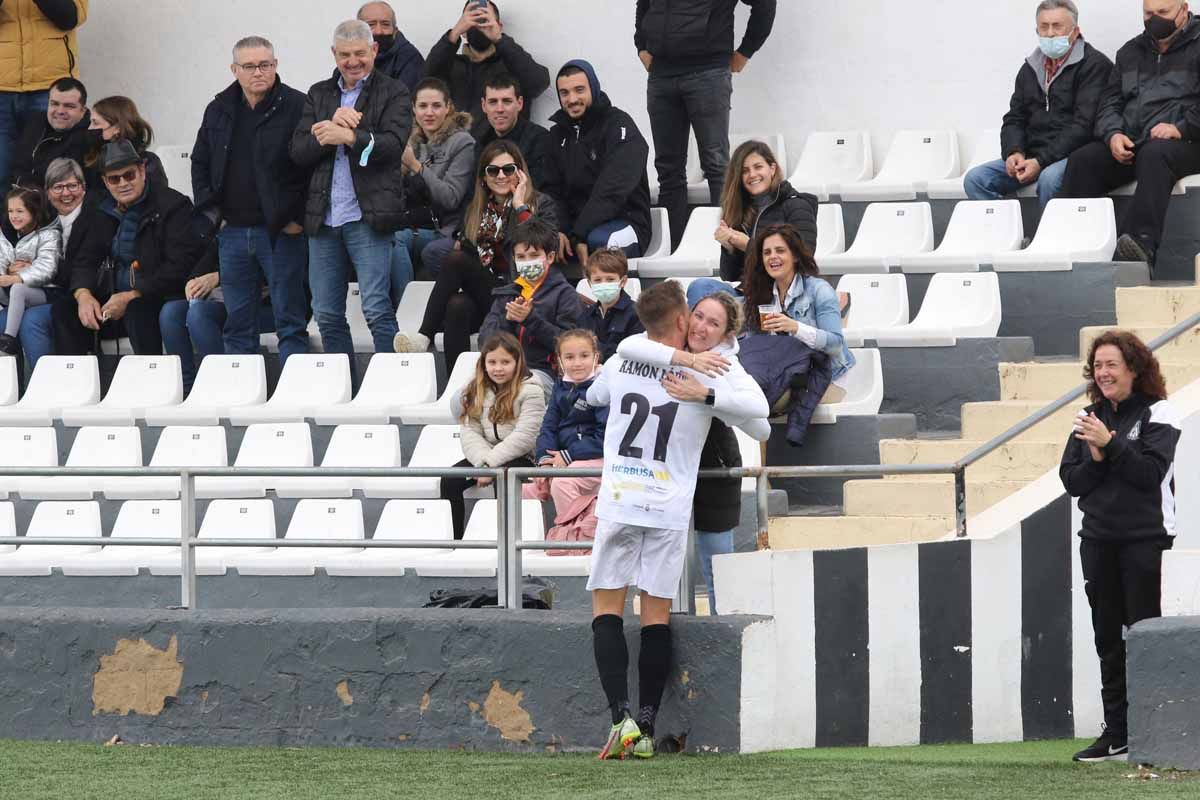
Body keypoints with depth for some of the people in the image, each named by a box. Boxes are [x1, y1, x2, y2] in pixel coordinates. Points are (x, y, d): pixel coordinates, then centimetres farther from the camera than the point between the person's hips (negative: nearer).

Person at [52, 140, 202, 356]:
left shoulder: (172, 206, -6)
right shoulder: (100, 212, 15)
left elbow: (179, 267, -14)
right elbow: (83, 261, 12)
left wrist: (131, 297, -18)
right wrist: (83, 295, -12)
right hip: (112, 297, 6)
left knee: (138, 310, -38)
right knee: (63, 309, -14)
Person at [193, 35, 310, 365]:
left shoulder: (296, 107, -6)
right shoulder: (219, 110, 11)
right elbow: (200, 164, 20)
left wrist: (299, 217, -12)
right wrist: (210, 211, 9)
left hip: (281, 231, -5)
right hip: (233, 233, 5)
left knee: (290, 321, -1)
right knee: (238, 325, 9)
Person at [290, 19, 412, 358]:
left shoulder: (393, 93, 4)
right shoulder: (318, 95, 16)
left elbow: (393, 143, -11)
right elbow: (299, 151, 6)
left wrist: (347, 136, -22)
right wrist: (333, 125, -10)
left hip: (367, 216, -5)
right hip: (323, 216, 5)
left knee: (377, 310, -10)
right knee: (327, 315, 8)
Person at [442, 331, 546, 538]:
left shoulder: (530, 392, -7)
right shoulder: (478, 393, 11)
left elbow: (524, 437, -16)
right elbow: (470, 432, 2)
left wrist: (491, 462, -19)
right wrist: (483, 462, -17)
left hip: (522, 458, -5)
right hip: (486, 457, 5)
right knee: (450, 480, -17)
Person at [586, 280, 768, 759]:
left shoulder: (619, 365, 4)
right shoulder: (701, 378, -2)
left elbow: (592, 396, 26)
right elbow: (759, 410, -10)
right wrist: (706, 395, -18)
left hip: (619, 503, 0)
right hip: (670, 509, 0)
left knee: (607, 607, 4)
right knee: (657, 613, 4)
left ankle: (621, 716, -13)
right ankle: (647, 729, -1)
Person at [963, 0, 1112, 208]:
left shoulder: (1093, 65, -4)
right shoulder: (1030, 68, 18)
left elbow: (1084, 125, -14)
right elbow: (1014, 119, 19)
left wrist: (1041, 161, -20)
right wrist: (1013, 152, -5)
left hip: (1072, 156, -6)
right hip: (1031, 156, 7)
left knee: (1050, 178, -39)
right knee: (975, 179, -13)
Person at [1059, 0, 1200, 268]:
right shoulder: (1131, 52, 22)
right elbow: (1109, 103, 17)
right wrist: (1113, 134, -4)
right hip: (1129, 143, 6)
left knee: (1154, 155, -39)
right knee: (1081, 160, -20)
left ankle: (1142, 243, -55)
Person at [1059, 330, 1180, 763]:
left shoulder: (1157, 415, -4)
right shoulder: (1089, 418, 12)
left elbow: (1151, 471, -15)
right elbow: (1071, 480, 7)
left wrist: (1110, 444, -20)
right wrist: (1095, 457, -11)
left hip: (1144, 538, -6)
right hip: (1098, 539, 6)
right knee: (1108, 638, 6)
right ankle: (1117, 735, 10)